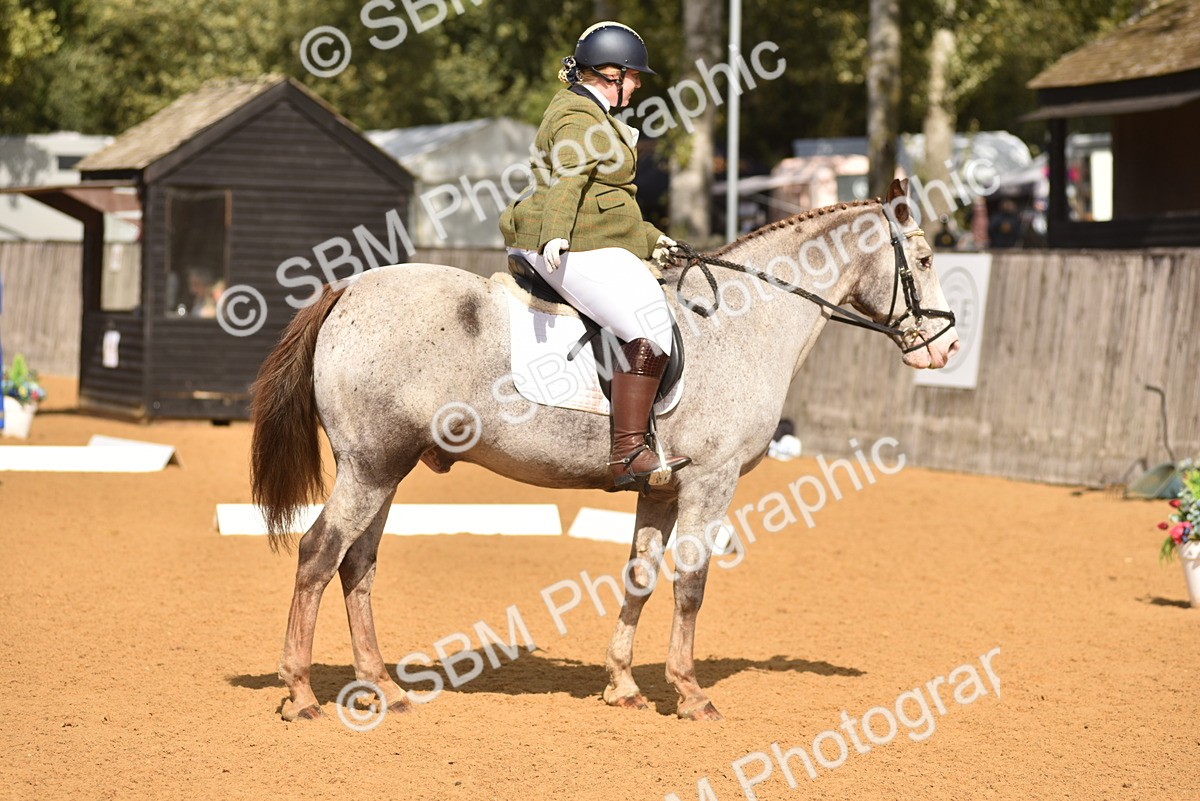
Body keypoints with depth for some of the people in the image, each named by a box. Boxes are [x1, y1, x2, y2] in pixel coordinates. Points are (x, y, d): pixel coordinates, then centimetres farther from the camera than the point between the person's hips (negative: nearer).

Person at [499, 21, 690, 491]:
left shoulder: (594, 116, 23)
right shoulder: (579, 120, -11)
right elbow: (568, 180, -29)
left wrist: (650, 239, 36)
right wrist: (555, 235, -44)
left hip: (595, 246, 12)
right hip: (576, 252, -12)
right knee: (650, 328, -24)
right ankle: (628, 454, -32)